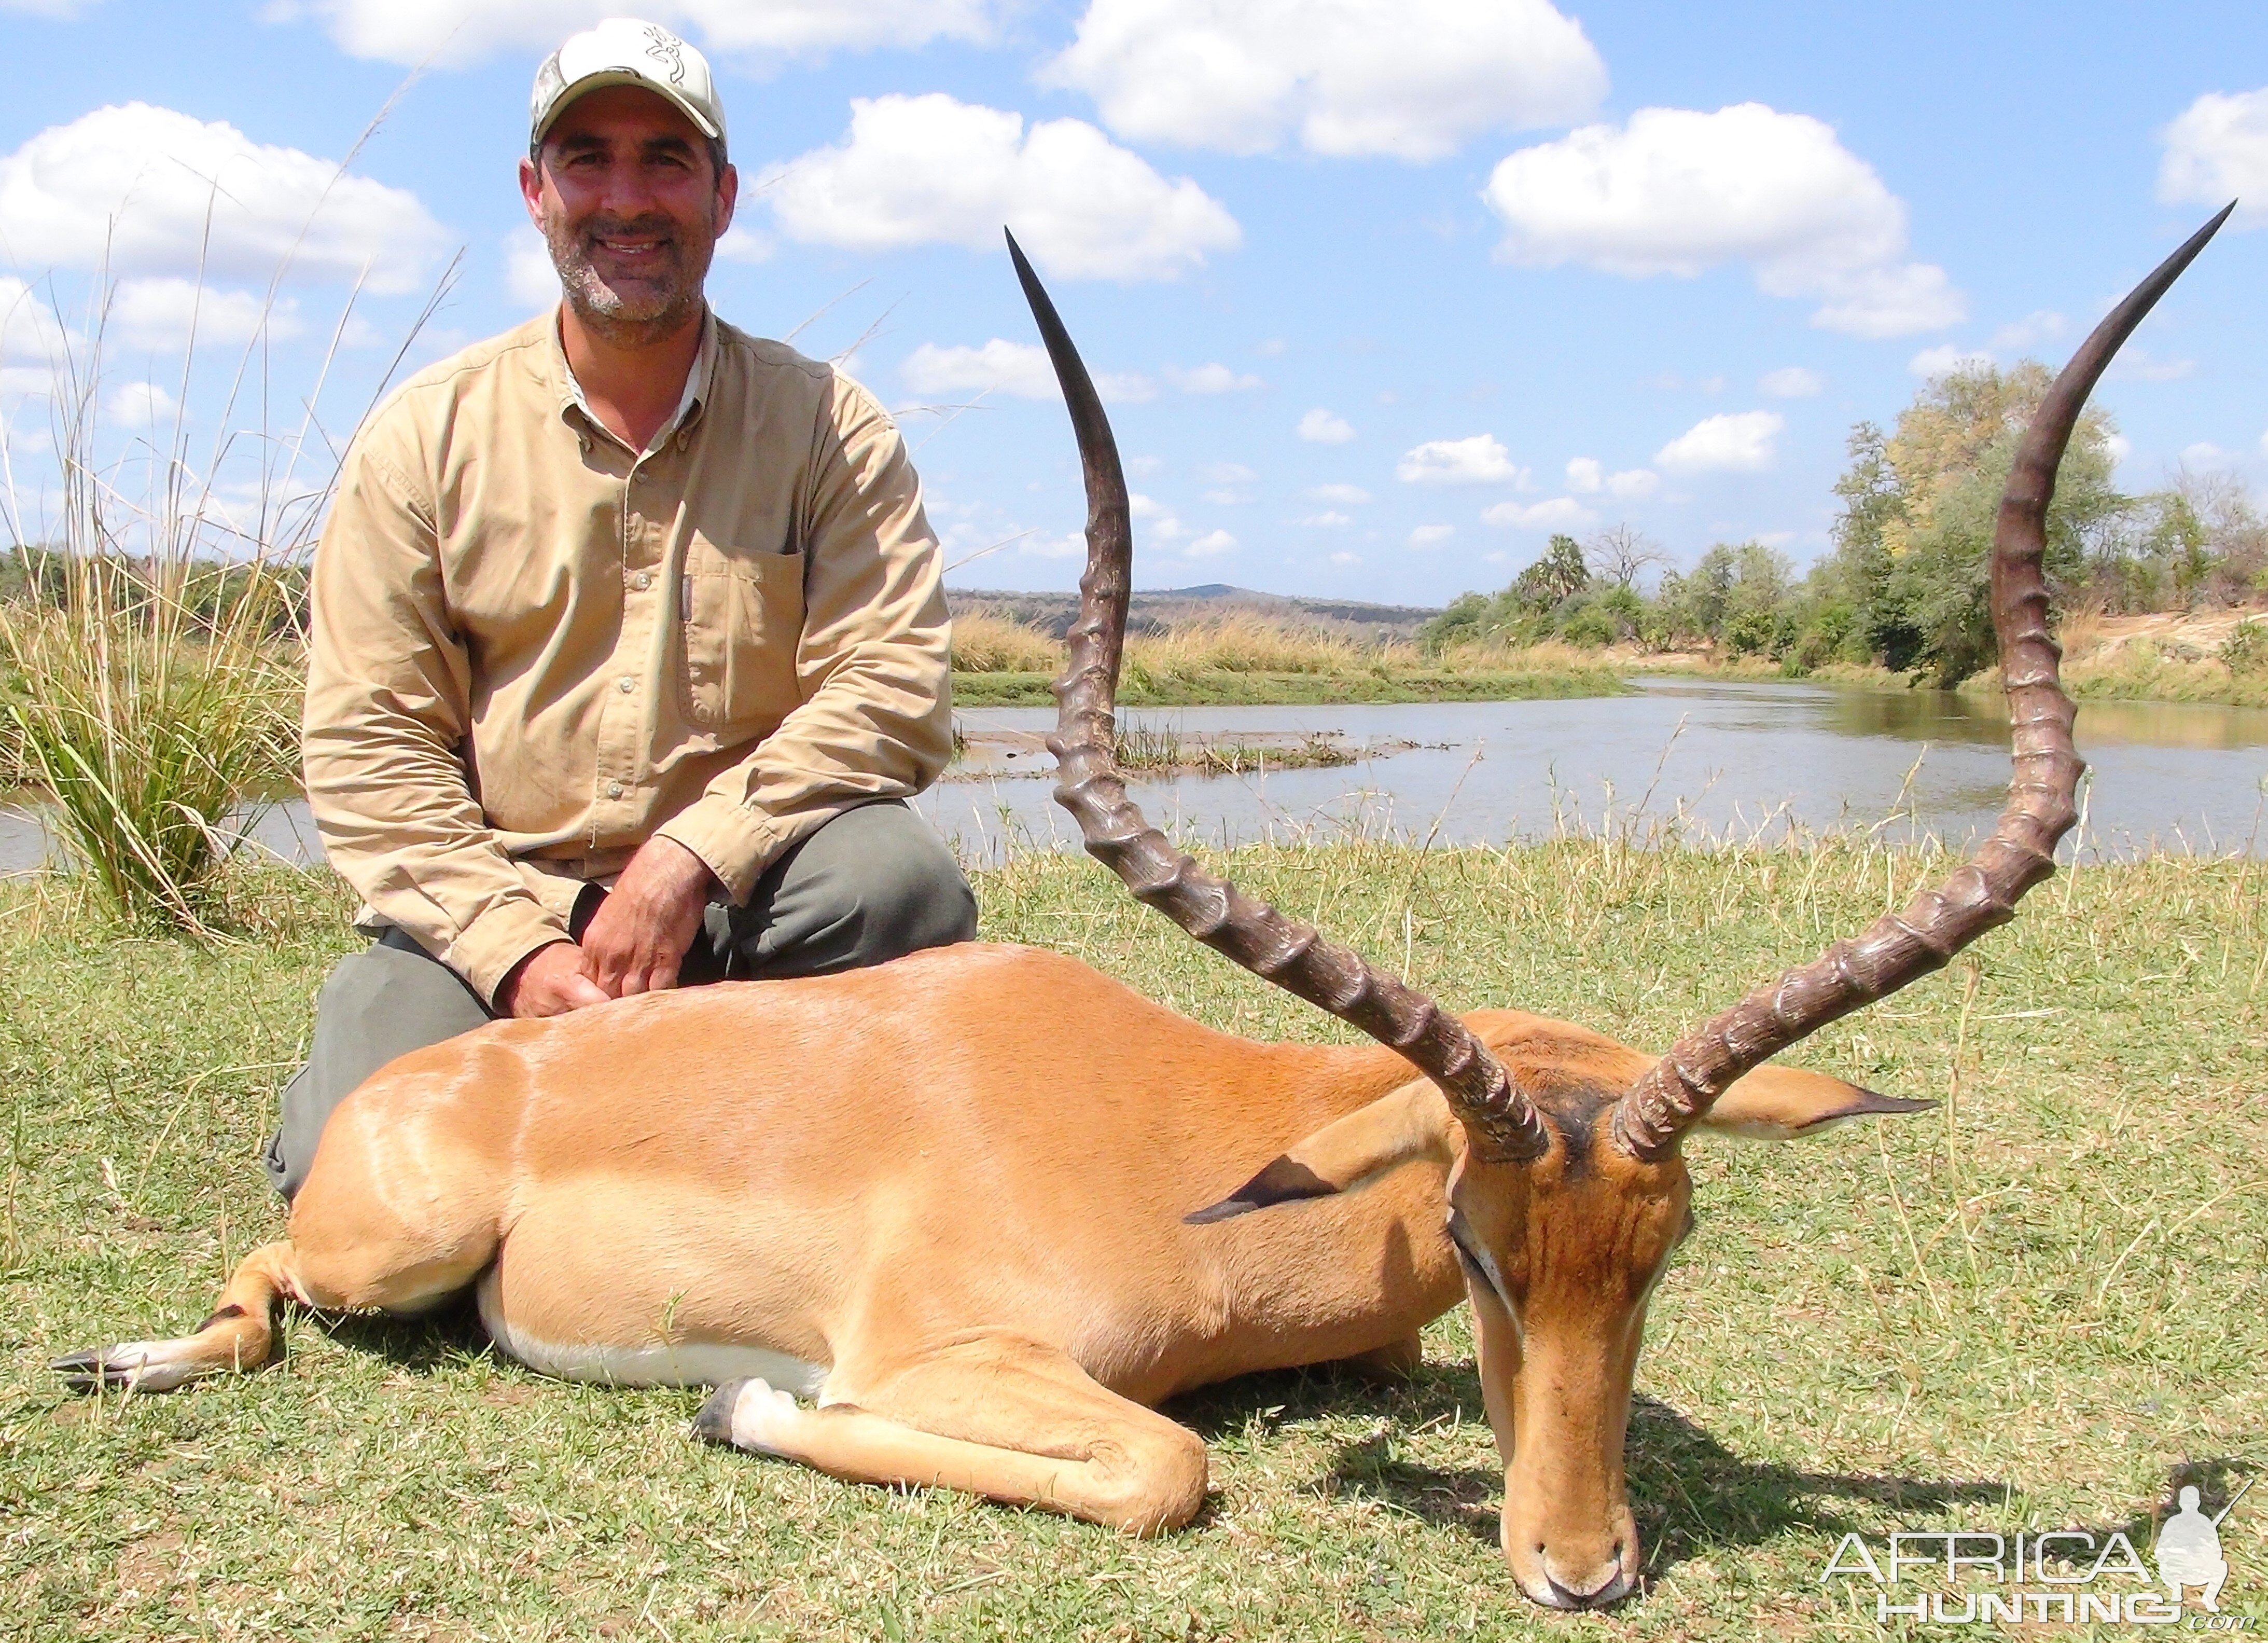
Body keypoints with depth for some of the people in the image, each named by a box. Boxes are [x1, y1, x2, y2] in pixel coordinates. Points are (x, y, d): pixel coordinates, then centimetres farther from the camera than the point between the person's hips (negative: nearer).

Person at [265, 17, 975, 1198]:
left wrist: (691, 858, -20)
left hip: (742, 909, 0)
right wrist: (517, 946, -15)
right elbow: (366, 743, -2)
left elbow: (892, 690, -9)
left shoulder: (826, 427, 2)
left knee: (899, 877, -31)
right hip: (487, 908, 0)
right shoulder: (425, 437, 3)